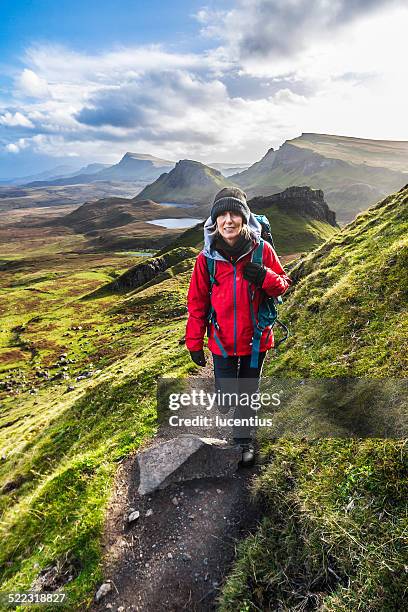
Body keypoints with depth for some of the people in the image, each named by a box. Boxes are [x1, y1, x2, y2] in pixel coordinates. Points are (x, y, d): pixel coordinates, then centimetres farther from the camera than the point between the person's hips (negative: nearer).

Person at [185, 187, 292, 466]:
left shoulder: (262, 250, -10)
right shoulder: (207, 257, -9)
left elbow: (284, 284, 0)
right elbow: (196, 301, -2)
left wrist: (266, 277, -23)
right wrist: (194, 343, 0)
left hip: (256, 339, 0)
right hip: (222, 341, 0)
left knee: (248, 393, 17)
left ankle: (244, 438, 42)